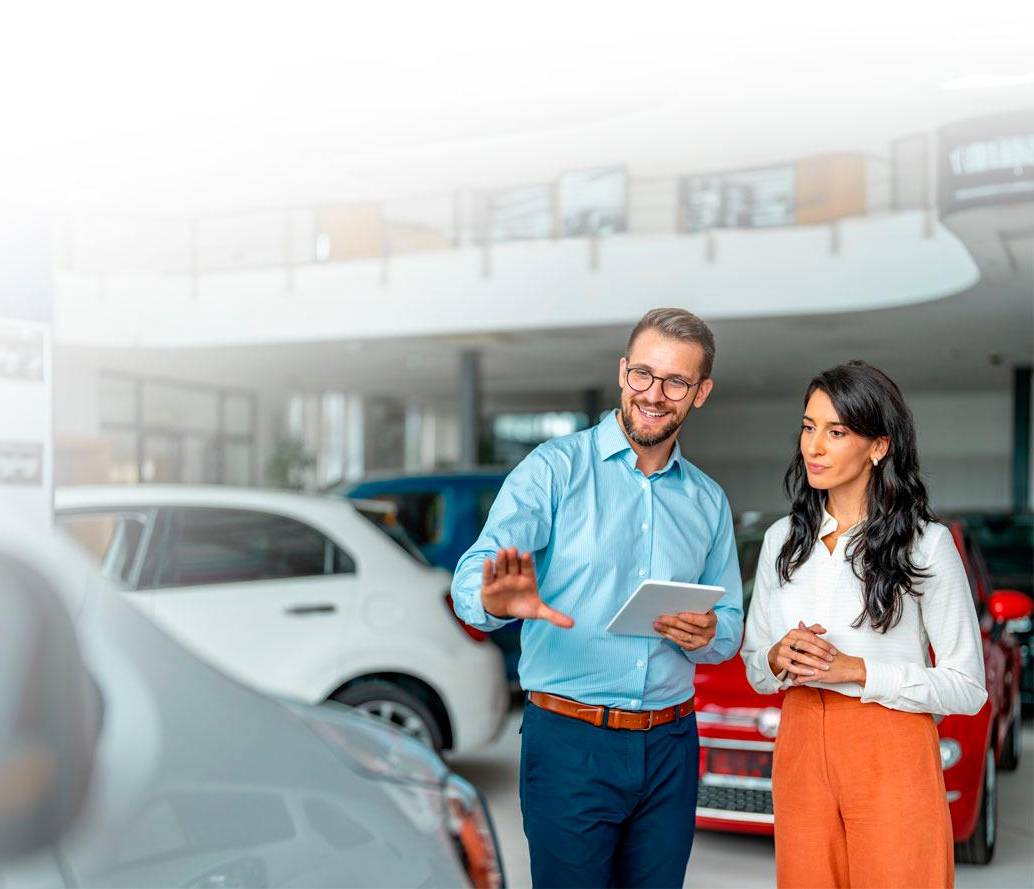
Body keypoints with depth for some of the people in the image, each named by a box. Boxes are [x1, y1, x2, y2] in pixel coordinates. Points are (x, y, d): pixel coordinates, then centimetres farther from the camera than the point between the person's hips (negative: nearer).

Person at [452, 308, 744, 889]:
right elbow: (475, 575, -19)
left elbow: (731, 630, 14)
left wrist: (707, 635, -10)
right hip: (571, 739, -4)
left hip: (671, 746, 5)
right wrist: (497, 601, -42)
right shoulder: (556, 469, -6)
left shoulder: (709, 501, 10)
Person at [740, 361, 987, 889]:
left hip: (891, 760, -4)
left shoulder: (926, 544, -6)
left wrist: (856, 670, -16)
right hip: (800, 752, 4)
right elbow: (754, 670, 13)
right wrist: (778, 659, -9)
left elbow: (967, 687, -7)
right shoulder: (782, 539, 7)